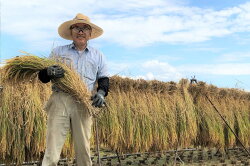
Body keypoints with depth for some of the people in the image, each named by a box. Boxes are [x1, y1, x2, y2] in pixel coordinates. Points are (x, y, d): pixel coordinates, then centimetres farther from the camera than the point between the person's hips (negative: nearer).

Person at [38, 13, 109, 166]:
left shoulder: (97, 56, 18)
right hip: (60, 100, -1)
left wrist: (101, 92, -4)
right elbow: (42, 76, 12)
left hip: (83, 104, 1)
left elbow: (104, 78, 18)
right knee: (52, 149, -7)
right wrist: (49, 72, -13)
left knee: (83, 148, -1)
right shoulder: (58, 52, 14)